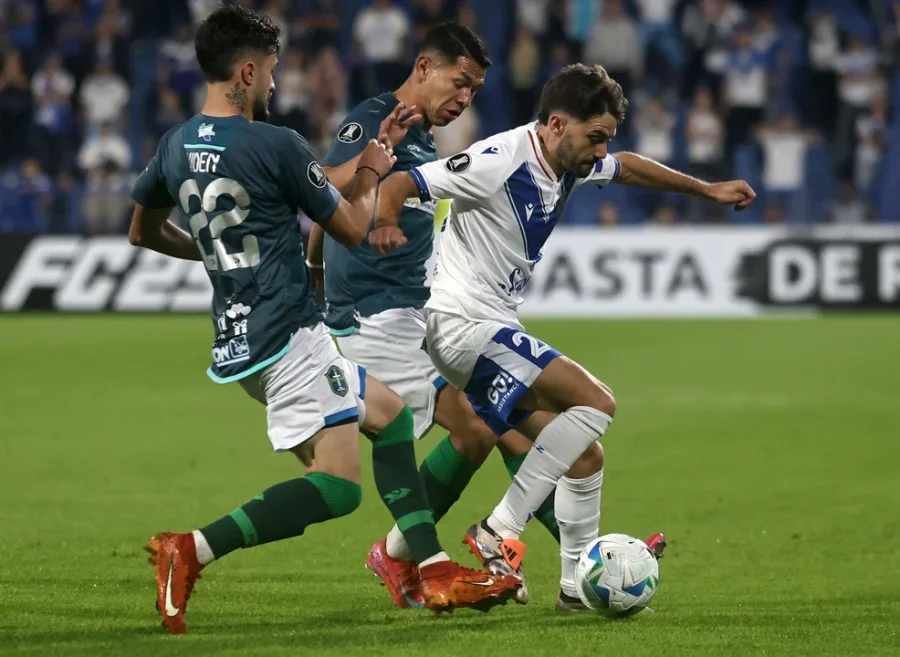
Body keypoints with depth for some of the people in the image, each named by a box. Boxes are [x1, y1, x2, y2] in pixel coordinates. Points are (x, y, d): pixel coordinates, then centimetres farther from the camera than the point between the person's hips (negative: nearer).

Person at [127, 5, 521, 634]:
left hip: (237, 341, 9)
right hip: (290, 335, -9)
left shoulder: (175, 147, 9)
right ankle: (193, 550, -23)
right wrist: (371, 176, 18)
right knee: (339, 486, -13)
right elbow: (354, 229, -2)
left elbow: (144, 231, 26)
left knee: (390, 410, 21)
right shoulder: (277, 145, -13)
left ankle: (436, 572, 16)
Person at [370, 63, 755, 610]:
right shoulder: (499, 162, -20)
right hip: (466, 325, -10)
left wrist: (706, 189, 35)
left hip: (494, 329, 10)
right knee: (596, 402, -19)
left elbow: (626, 168, 30)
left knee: (582, 453, 11)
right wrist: (385, 223, -45)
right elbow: (399, 184, -23)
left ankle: (579, 583, 22)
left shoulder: (571, 161, 7)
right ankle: (500, 532, -17)